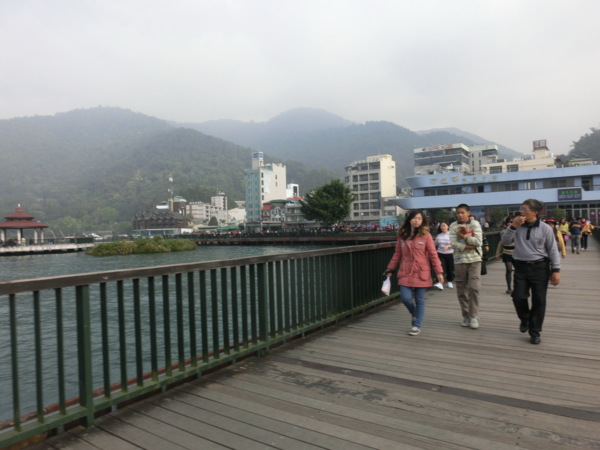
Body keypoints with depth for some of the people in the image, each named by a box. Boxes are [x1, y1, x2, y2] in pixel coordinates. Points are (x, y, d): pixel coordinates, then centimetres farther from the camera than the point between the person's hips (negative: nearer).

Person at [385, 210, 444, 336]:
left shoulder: (425, 235, -4)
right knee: (405, 298, -6)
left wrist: (439, 272, -7)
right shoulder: (402, 236, 5)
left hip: (421, 273, -2)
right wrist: (390, 269, 9)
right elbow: (397, 254, 11)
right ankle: (414, 314, 26)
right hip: (406, 273, 2)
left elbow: (433, 255, -4)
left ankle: (417, 326, 20)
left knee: (419, 301, 5)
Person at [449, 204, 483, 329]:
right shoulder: (453, 226, 3)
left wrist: (463, 236, -12)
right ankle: (466, 316, 17)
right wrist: (467, 246, -15)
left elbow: (478, 242, -8)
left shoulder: (475, 224, 1)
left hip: (474, 260, -1)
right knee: (461, 290, 5)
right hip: (459, 260, 2)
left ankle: (473, 316, 2)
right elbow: (453, 244, -7)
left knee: (473, 288, -11)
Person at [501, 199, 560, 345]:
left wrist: (556, 270, -5)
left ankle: (534, 332, 17)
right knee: (518, 297, -3)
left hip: (540, 267, -2)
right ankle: (525, 319, 28)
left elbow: (553, 250, -2)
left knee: (538, 300, 4)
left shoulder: (545, 228, -6)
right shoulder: (518, 226, 1)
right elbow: (505, 241, -5)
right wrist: (513, 226, -17)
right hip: (521, 267, 2)